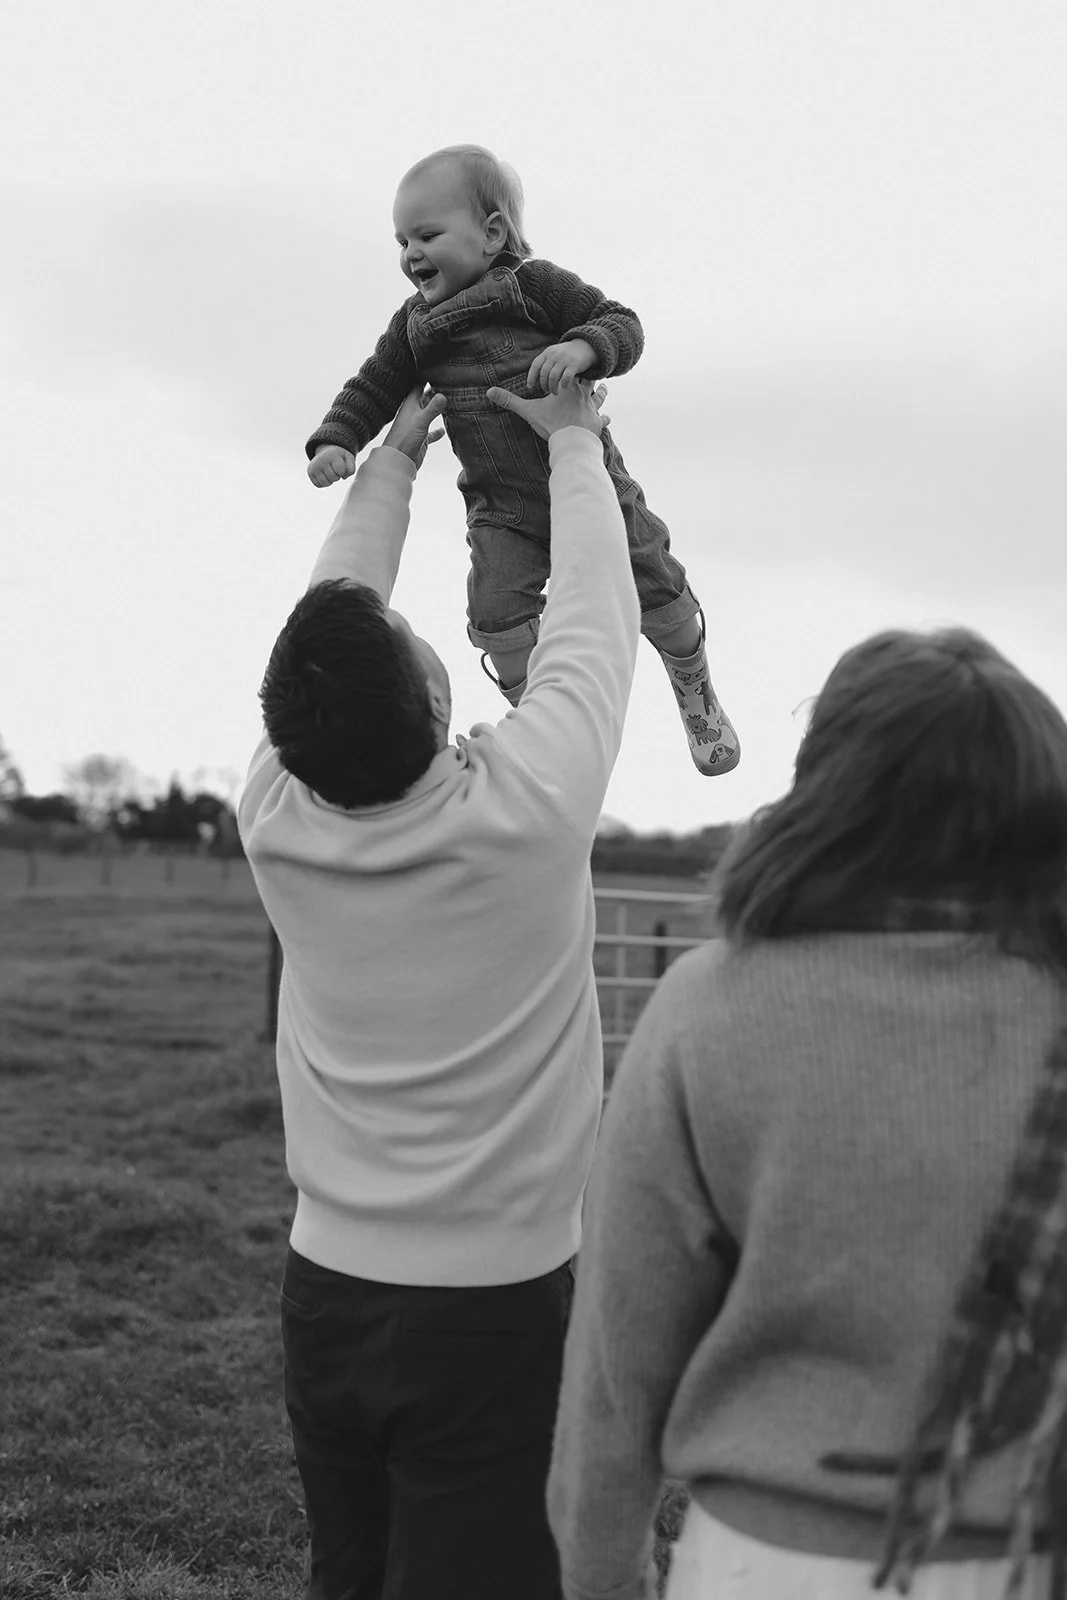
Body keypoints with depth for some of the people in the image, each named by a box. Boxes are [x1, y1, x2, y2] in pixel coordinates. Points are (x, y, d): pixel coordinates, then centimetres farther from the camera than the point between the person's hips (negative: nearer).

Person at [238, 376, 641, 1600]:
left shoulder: (276, 820, -10)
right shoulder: (526, 810, -19)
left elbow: (335, 604, 6)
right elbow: (593, 621, -3)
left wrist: (393, 456, 19)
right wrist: (571, 440, 13)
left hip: (326, 1286, 4)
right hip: (496, 1304, -4)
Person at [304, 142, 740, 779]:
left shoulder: (536, 284, -12)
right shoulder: (413, 326, 0)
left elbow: (623, 326, -14)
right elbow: (372, 389, 3)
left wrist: (581, 348, -36)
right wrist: (334, 441, -15)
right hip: (503, 510, 3)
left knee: (655, 588, 6)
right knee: (497, 611, -15)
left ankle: (696, 692, 34)